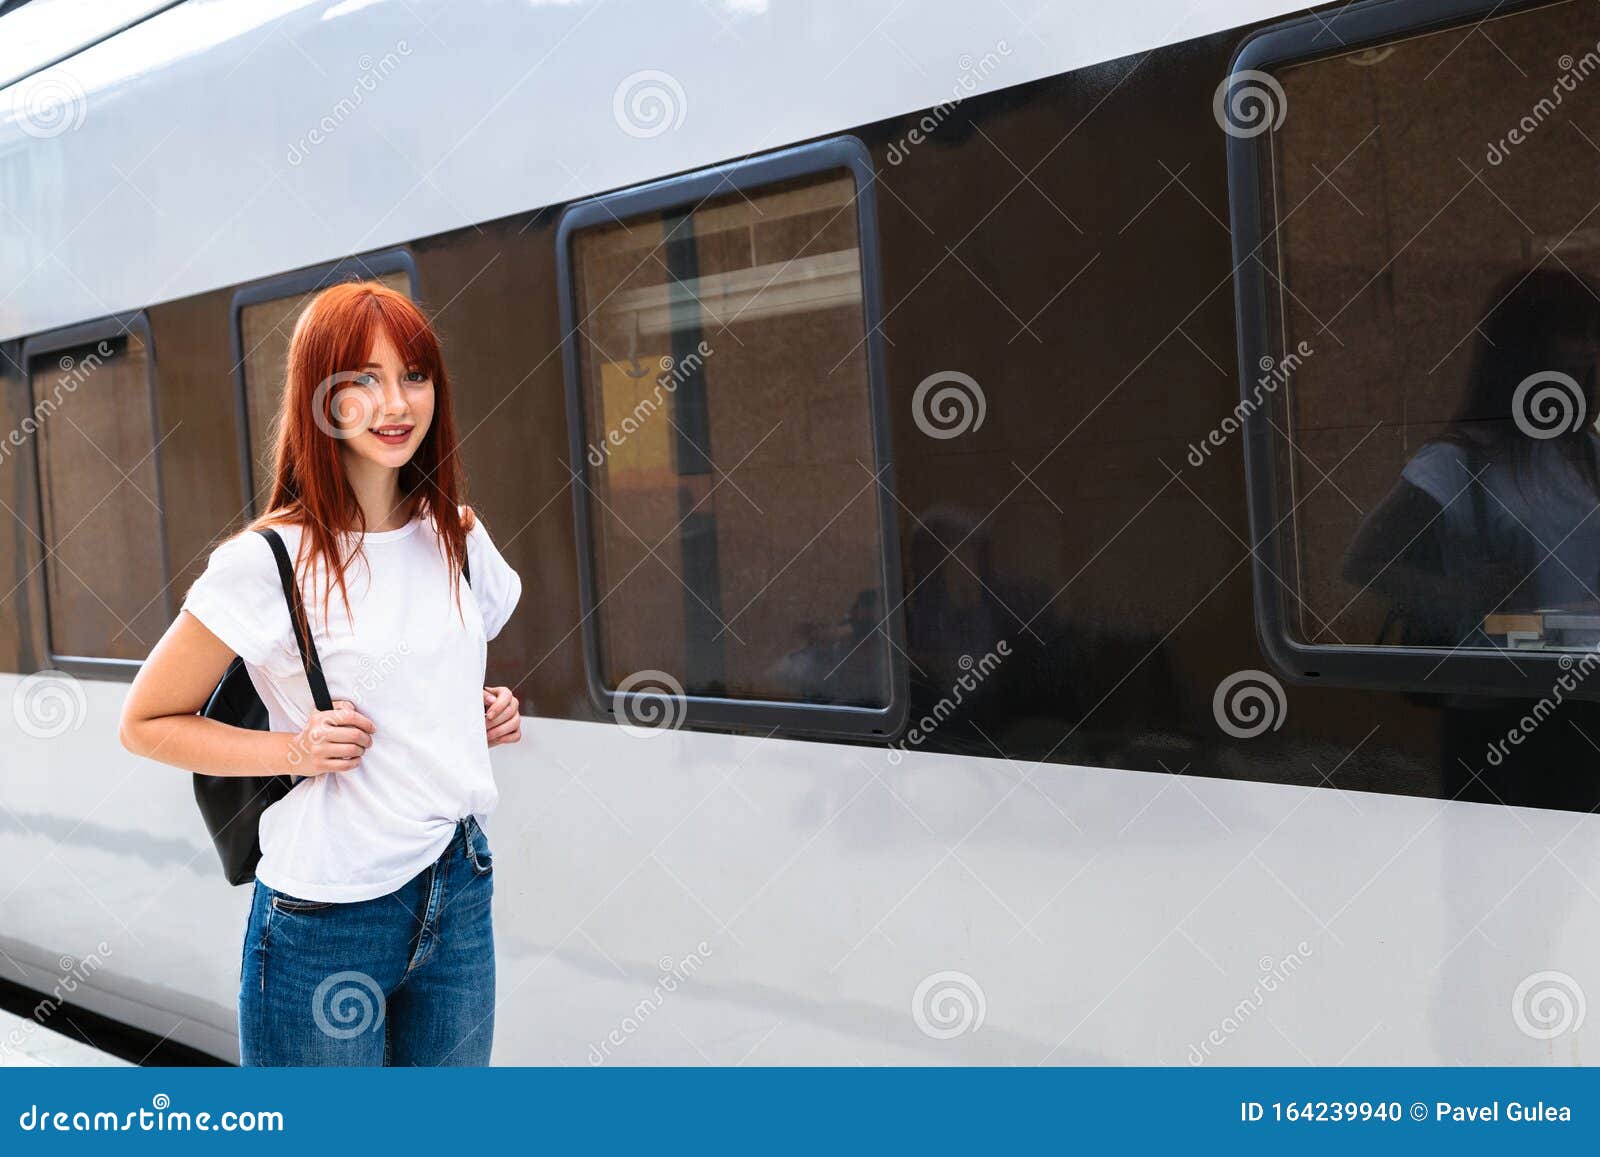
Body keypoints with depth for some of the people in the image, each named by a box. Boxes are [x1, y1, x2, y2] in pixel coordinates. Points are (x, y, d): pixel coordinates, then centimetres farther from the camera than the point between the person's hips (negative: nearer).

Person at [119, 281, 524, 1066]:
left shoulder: (460, 539, 5)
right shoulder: (266, 565, -12)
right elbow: (145, 724, -4)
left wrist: (489, 714, 3)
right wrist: (293, 751, -16)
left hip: (459, 895, 5)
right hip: (325, 920, -5)